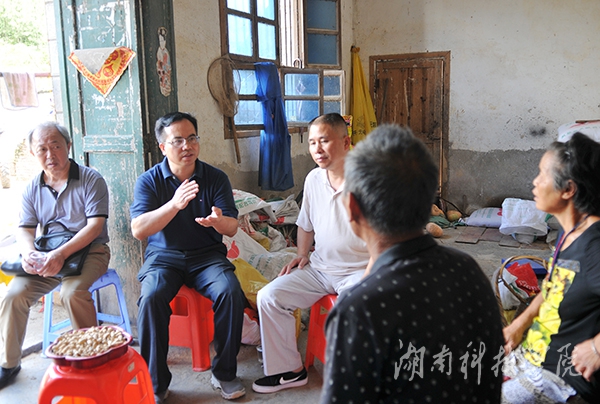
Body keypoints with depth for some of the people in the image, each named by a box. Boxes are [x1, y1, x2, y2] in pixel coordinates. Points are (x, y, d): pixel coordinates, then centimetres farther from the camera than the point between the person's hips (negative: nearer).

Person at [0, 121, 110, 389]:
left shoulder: (91, 180, -7)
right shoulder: (32, 190, 9)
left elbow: (95, 226, -15)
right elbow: (24, 230, 6)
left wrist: (61, 253, -27)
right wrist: (28, 253, -19)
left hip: (89, 251, -5)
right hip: (47, 256, 5)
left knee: (73, 292, -32)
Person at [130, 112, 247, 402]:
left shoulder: (216, 178, 1)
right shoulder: (149, 181, -1)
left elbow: (232, 227, -5)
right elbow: (138, 231, -13)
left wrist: (218, 221, -31)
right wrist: (174, 204, -28)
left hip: (208, 255, 1)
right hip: (163, 256, 0)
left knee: (231, 292, -27)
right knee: (151, 297, -30)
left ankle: (225, 373, -7)